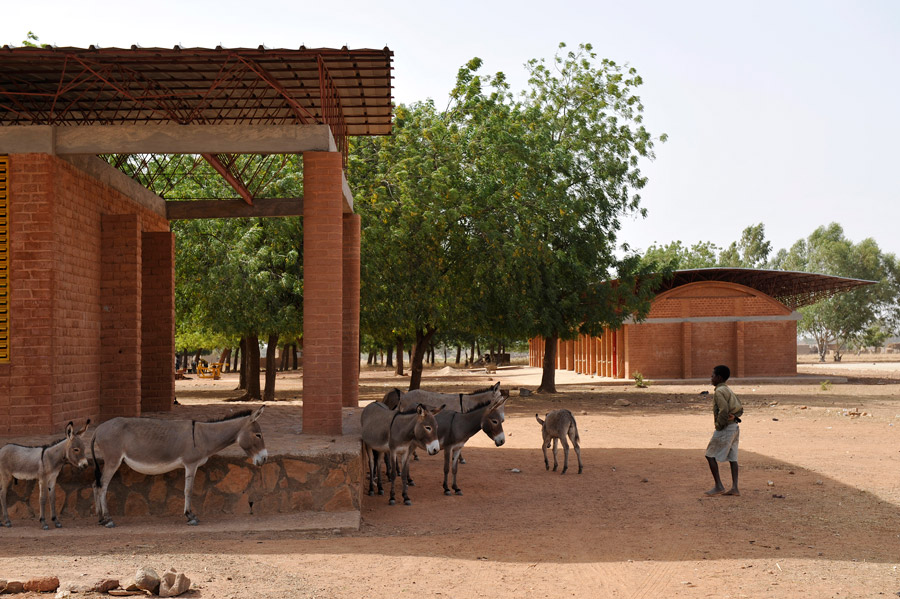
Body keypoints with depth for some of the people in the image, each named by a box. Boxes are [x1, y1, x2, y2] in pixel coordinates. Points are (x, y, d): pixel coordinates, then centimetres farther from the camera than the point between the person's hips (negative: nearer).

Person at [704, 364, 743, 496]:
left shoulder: (719, 392, -14)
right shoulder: (729, 390, 15)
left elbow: (724, 410, -24)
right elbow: (740, 409, 14)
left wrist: (719, 425, -13)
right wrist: (734, 416, 1)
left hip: (725, 428, -9)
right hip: (735, 427, 9)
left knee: (711, 455, -1)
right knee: (732, 458, 9)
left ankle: (718, 486, -3)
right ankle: (735, 488, 7)